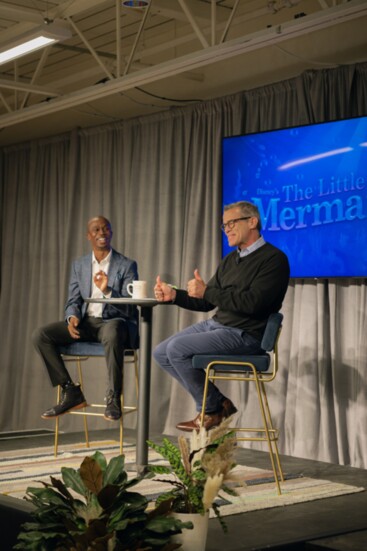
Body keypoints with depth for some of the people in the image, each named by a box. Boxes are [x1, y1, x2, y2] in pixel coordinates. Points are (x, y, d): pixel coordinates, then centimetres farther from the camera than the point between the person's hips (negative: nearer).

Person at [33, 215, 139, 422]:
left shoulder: (127, 265, 0)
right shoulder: (79, 265, 13)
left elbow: (130, 307, -7)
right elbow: (73, 301, 11)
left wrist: (107, 291, -25)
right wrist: (72, 317, -13)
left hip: (114, 321, -5)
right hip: (85, 322, 5)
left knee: (112, 333, -42)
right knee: (40, 335, -17)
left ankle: (114, 398, -28)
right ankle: (71, 391, -9)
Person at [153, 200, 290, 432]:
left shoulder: (274, 258, -10)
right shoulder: (230, 260, 17)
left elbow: (253, 302, -23)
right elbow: (206, 303, 17)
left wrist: (207, 291, -21)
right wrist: (174, 294, 0)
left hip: (244, 335, -9)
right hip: (215, 324, 9)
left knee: (177, 349, -22)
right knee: (162, 353, 1)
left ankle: (211, 410, -2)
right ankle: (218, 403, 6)